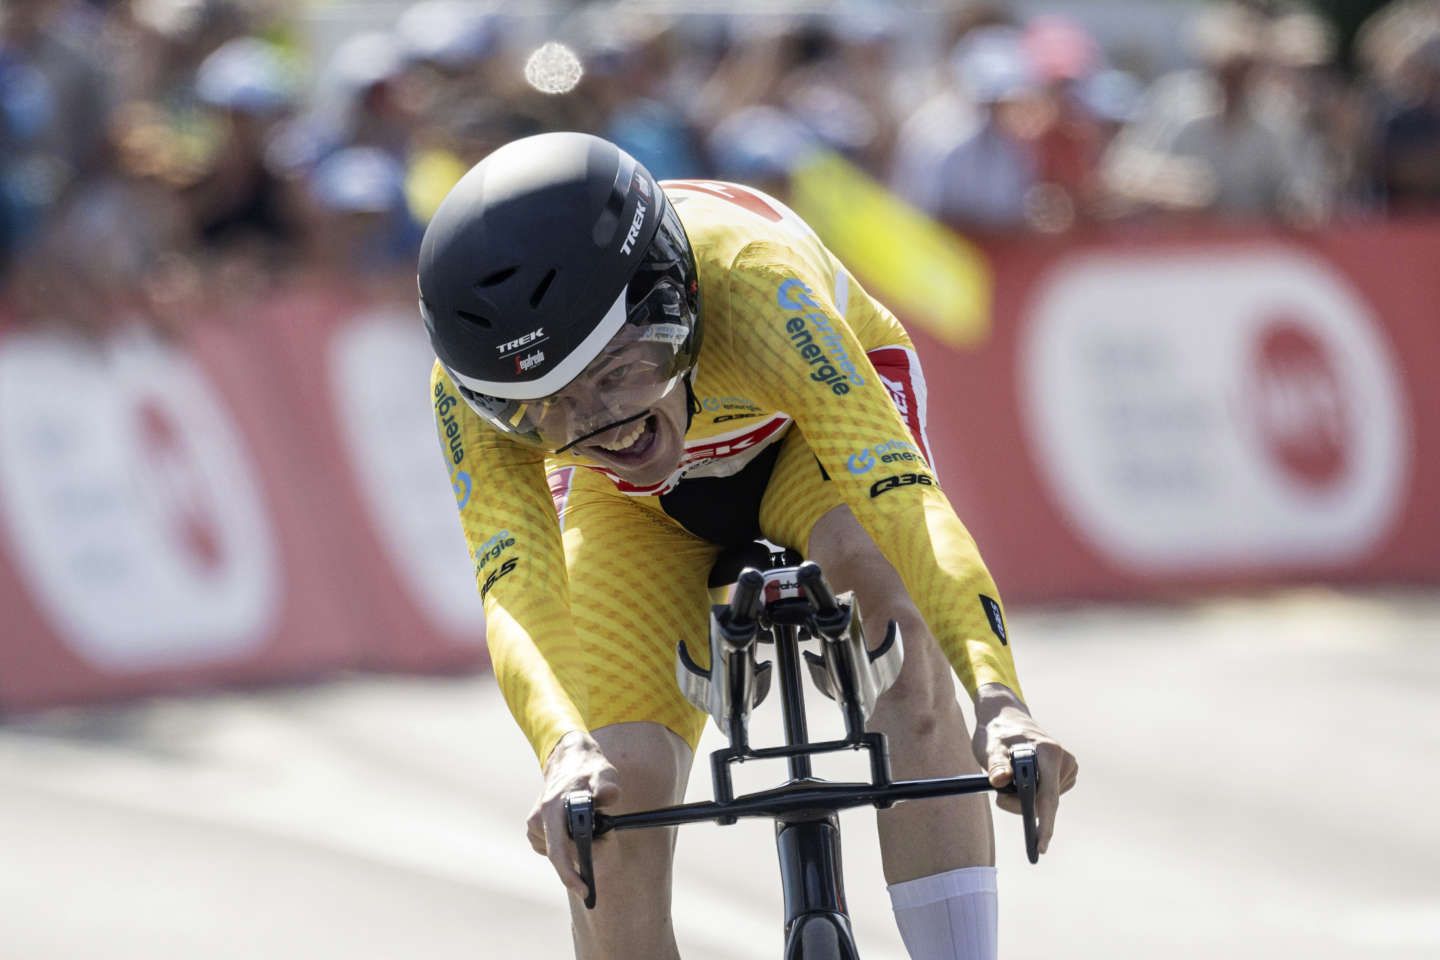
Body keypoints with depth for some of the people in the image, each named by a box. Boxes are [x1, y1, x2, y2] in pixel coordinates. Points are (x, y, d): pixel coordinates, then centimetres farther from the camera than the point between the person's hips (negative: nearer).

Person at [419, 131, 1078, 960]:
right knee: (614, 810, -15)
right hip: (639, 513, 2)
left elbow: (903, 498, -53)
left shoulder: (748, 282, -44)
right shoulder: (472, 394, -35)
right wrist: (565, 752, -65)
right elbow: (515, 587, -44)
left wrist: (999, 699, -67)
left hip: (807, 435, -2)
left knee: (891, 621, -35)